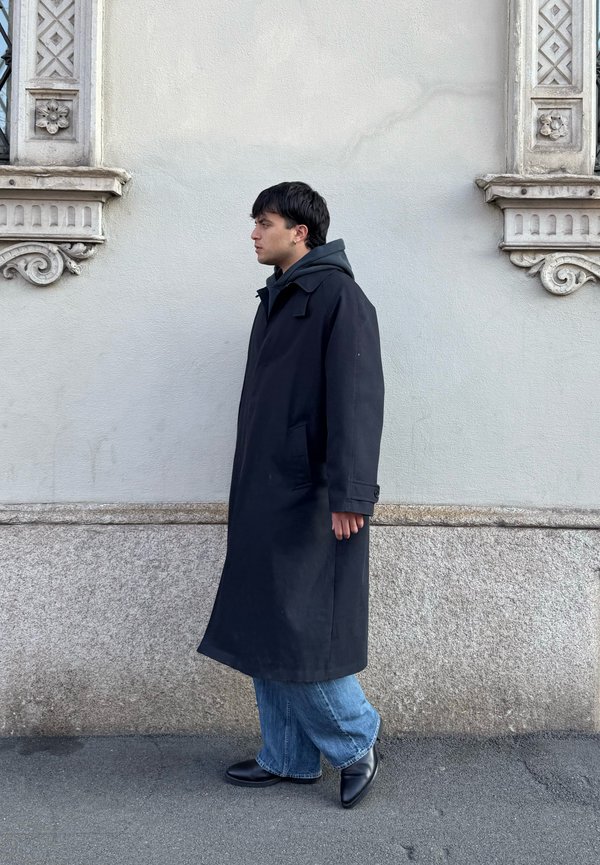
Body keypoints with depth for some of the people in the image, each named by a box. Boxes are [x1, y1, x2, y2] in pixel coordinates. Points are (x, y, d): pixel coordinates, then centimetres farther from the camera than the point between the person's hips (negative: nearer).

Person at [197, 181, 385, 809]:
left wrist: (349, 494, -23)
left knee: (300, 633, -3)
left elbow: (356, 399, -18)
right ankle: (288, 759, 28)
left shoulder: (338, 297, -9)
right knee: (265, 632, 12)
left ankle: (356, 743, 21)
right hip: (265, 498, 9)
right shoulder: (277, 299, 18)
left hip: (312, 501, -9)